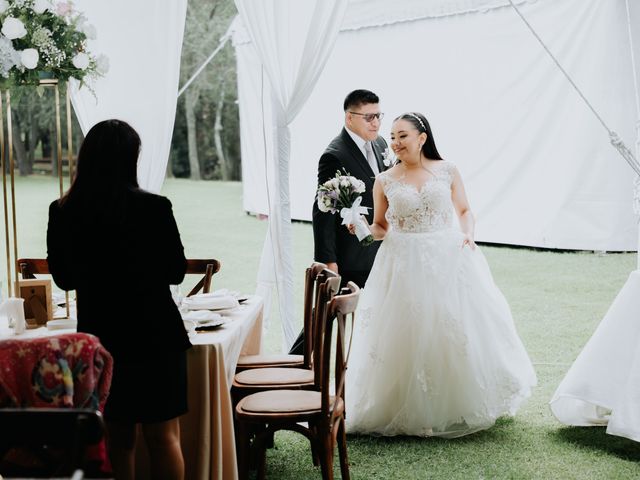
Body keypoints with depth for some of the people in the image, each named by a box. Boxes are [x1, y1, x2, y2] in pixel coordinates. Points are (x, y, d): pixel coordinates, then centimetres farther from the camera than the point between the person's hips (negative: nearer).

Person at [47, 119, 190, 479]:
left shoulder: (62, 213, -6)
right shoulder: (154, 208, -16)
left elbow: (64, 278, 5)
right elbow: (176, 272, -5)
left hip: (99, 336, 3)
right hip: (155, 336, -3)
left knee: (118, 439, 16)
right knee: (164, 437, 8)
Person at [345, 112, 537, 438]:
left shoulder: (447, 171, 4)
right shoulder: (384, 181, 4)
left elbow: (464, 210, 12)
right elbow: (381, 228, 10)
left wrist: (467, 234, -6)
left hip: (449, 261, 0)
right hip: (404, 265, 0)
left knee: (458, 332, 3)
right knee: (407, 335, 0)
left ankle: (463, 404, 23)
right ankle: (411, 411, 15)